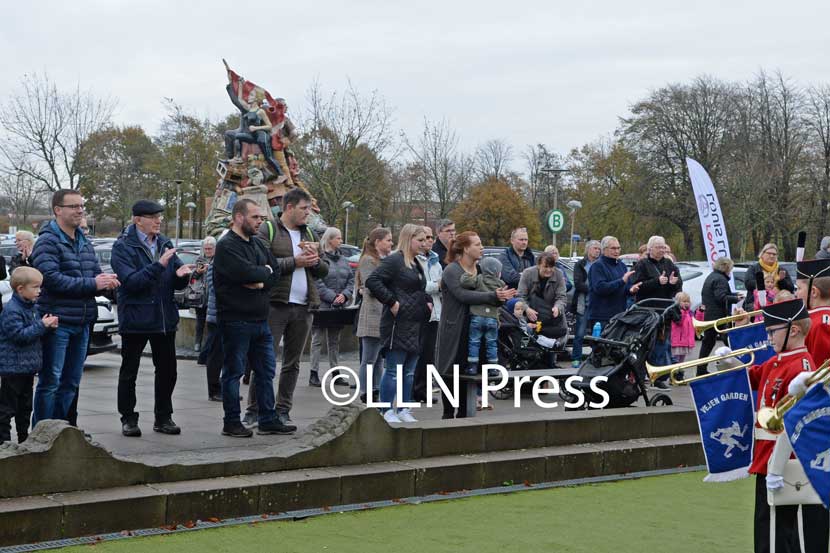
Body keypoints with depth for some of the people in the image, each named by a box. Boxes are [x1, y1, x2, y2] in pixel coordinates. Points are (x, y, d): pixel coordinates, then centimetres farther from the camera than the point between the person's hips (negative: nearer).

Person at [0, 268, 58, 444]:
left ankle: (24, 438, 25)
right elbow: (20, 335, -24)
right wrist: (42, 325, -22)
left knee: (25, 405, 16)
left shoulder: (31, 307, 11)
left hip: (28, 367, 9)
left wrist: (48, 325, 3)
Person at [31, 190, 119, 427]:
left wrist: (106, 281, -8)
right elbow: (52, 278, -21)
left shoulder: (85, 243, 16)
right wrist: (92, 284, -20)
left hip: (82, 323, 8)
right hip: (57, 322, -8)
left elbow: (96, 273, 17)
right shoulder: (47, 242, -10)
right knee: (50, 381, -4)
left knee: (71, 382, 13)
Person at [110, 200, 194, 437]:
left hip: (165, 318, 5)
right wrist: (159, 265, -26)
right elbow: (131, 281, -20)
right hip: (135, 318, -5)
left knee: (167, 370, 9)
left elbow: (176, 284, 11)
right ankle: (128, 419, 16)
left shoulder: (165, 244, 10)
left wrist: (181, 275, -13)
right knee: (129, 372, 5)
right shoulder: (123, 247, -8)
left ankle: (163, 418, 21)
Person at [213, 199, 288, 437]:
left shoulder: (258, 244, 15)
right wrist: (265, 272, -5)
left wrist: (260, 281, -11)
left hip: (260, 319, 8)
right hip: (236, 320, -8)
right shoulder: (226, 246, -12)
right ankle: (231, 422, 9)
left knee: (266, 371, 11)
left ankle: (268, 420, 19)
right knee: (234, 372, 1)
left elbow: (275, 273, 9)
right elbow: (246, 272, -24)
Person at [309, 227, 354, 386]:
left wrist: (345, 295, -6)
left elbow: (351, 280, 11)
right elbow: (317, 282, -16)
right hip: (322, 305, -7)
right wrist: (332, 297, -19)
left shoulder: (343, 260, 13)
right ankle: (314, 374, 0)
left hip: (339, 306, 7)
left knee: (334, 340, 14)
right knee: (318, 340, -2)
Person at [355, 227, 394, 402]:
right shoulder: (368, 260, -8)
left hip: (384, 316, 9)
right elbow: (370, 288, -15)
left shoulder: (385, 260, 21)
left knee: (379, 359, 10)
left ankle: (375, 393, 14)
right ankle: (366, 396, -5)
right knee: (369, 360, -6)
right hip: (373, 316, -9)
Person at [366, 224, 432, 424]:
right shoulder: (394, 261, -11)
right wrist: (391, 302, -21)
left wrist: (428, 302, 15)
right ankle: (387, 412, 1)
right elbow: (372, 281, -21)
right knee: (393, 371, -4)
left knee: (409, 371, 12)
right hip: (399, 323, -9)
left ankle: (404, 410, 18)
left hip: (416, 325, 9)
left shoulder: (416, 264, 19)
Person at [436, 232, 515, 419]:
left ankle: (463, 413, 16)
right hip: (453, 329, -6)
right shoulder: (452, 270, -10)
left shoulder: (480, 270, 11)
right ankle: (448, 414, 7)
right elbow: (462, 295, -25)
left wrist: (501, 297, -9)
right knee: (450, 373, -1)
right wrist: (493, 296, -27)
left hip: (473, 329, 6)